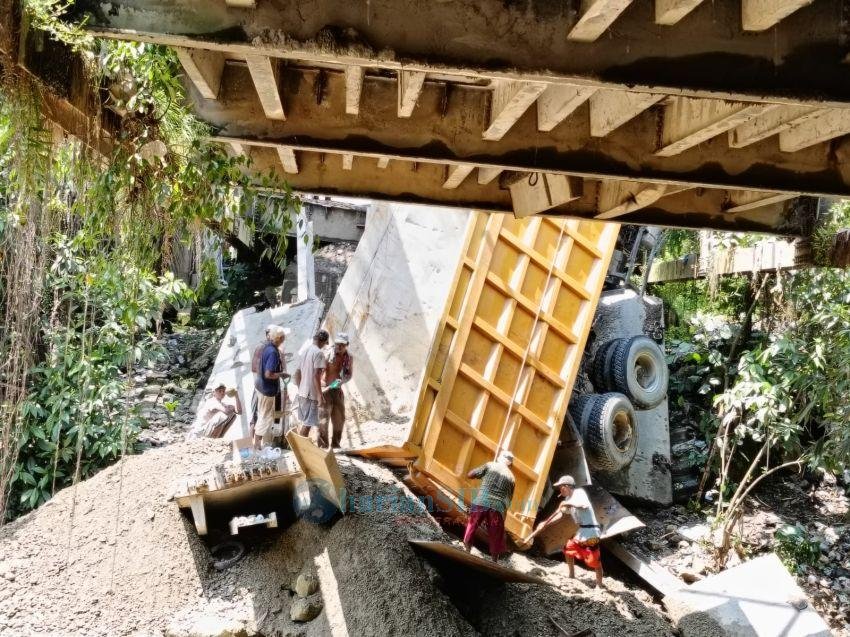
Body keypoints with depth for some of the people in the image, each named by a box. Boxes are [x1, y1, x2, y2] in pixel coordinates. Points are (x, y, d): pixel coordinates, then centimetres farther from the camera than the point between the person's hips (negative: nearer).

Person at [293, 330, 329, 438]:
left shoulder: (303, 349, 10)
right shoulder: (318, 353, -16)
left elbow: (298, 372, 15)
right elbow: (316, 376, -22)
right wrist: (320, 395, -19)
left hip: (302, 392, 8)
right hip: (311, 393, -8)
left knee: (304, 422, 18)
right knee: (308, 424, -1)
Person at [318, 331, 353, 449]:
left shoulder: (349, 358, 1)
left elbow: (349, 374, 9)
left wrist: (342, 381, -11)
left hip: (338, 390, 6)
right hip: (325, 389, -5)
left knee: (339, 418, 13)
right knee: (324, 418, -7)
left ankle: (335, 443, 28)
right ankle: (323, 445, 1)